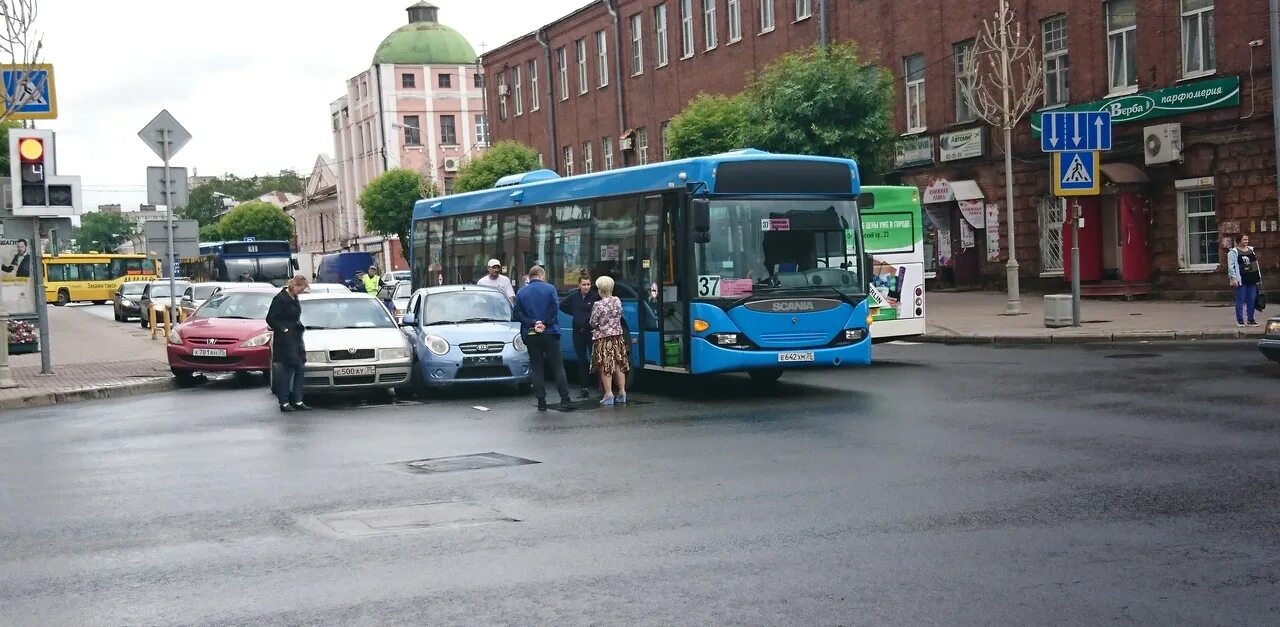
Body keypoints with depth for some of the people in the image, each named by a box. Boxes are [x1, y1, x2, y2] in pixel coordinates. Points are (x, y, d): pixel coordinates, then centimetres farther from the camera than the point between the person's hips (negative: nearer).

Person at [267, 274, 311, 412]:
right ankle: (284, 403, -1)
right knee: (287, 370, -7)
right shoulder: (280, 298, -13)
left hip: (296, 338, 9)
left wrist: (299, 327, 12)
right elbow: (270, 319, -14)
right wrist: (283, 329, -15)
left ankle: (297, 401, 12)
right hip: (284, 340, -9)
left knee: (300, 369, 7)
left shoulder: (294, 299, 13)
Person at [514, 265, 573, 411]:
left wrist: (533, 323, -9)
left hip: (531, 335, 2)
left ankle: (541, 402, 4)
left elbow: (518, 314, -4)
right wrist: (545, 323, -10)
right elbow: (555, 308, -13)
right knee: (558, 366, 2)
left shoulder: (521, 293, 6)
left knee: (537, 369, 6)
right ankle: (565, 399, -4)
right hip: (549, 333, -2)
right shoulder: (549, 288, -1)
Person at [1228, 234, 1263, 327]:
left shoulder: (1251, 250, 14)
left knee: (1252, 300, 7)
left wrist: (1259, 277, 17)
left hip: (1252, 279, 6)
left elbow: (1256, 263, 20)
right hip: (1241, 280, -6)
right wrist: (1233, 278, -16)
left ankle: (1250, 319, 15)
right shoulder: (1233, 252, -4)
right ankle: (1240, 320, 2)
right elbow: (1231, 267, -8)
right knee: (1240, 300, -4)